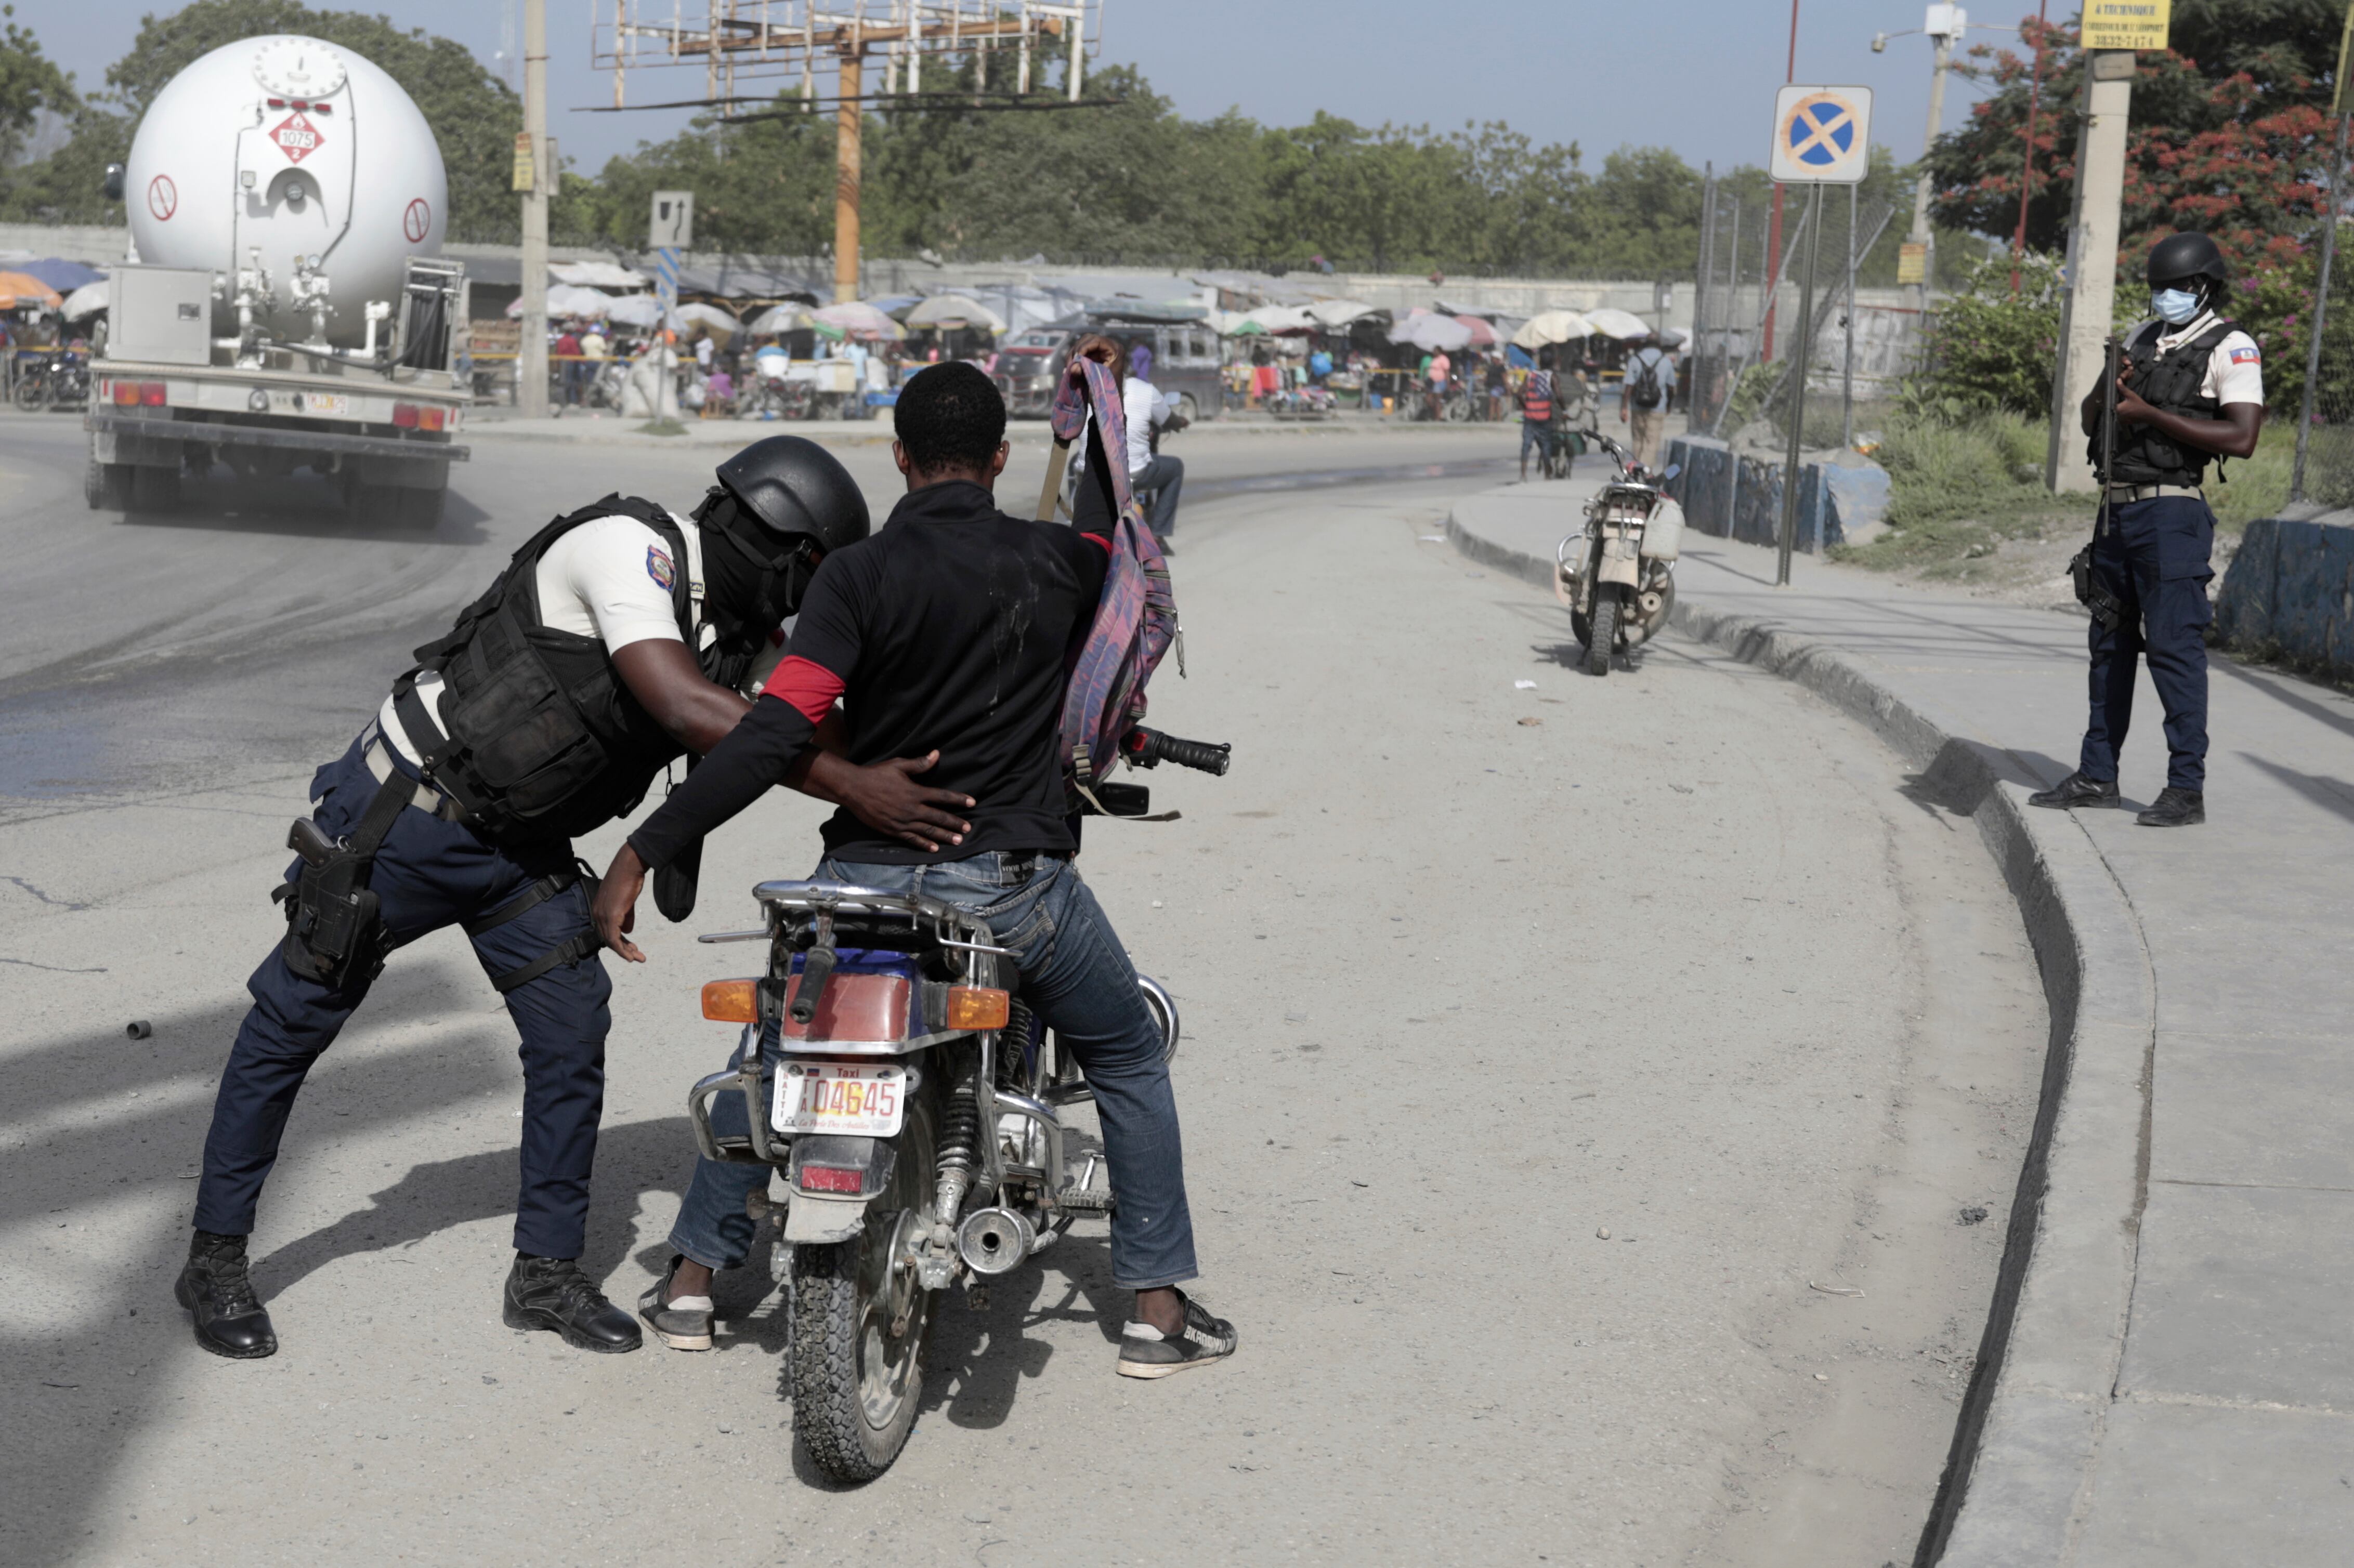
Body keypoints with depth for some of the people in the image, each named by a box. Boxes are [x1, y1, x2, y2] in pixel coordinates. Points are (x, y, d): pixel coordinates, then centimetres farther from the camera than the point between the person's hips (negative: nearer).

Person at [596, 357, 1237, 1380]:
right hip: (1013, 880, 0)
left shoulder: (860, 575, -9)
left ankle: (691, 1283, 28)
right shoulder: (1058, 563, -2)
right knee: (1128, 1060, 22)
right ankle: (1157, 1308, 19)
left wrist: (641, 854, -14)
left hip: (867, 874, 0)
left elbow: (776, 736, -17)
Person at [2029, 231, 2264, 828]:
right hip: (2116, 510, 8)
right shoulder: (2141, 339, 17)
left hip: (2170, 514, -7)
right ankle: (2097, 777, 20)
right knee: (2110, 643, 12)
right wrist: (2106, 390, -4)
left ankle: (2187, 789, -4)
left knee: (2174, 646, -8)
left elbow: (2242, 438, -16)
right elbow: (2088, 417, 20)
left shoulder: (2231, 348, -4)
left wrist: (2149, 413, -16)